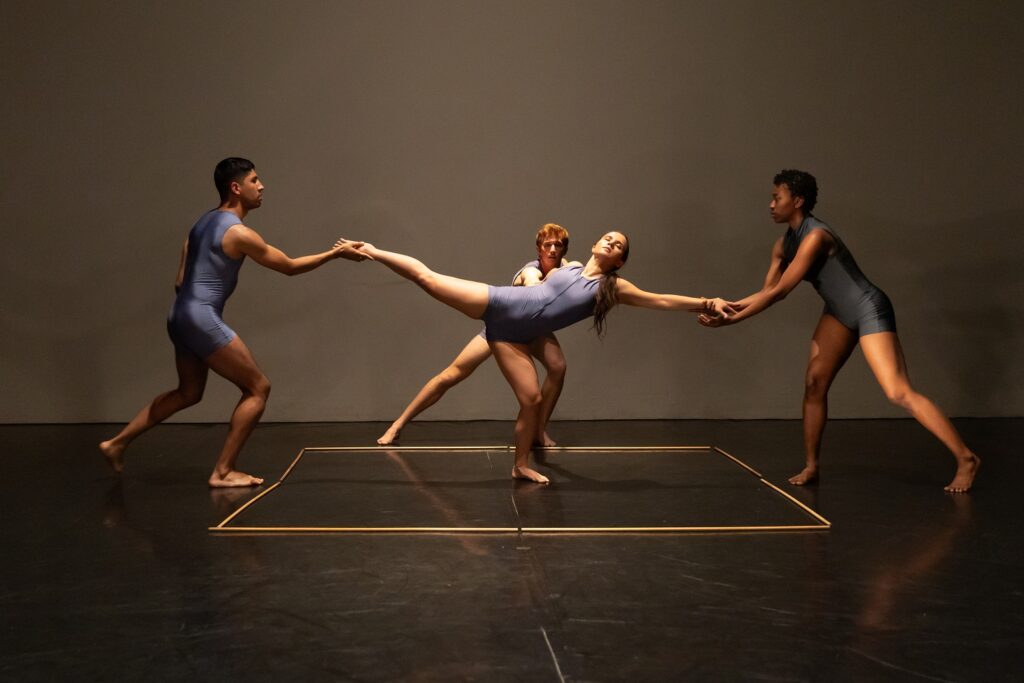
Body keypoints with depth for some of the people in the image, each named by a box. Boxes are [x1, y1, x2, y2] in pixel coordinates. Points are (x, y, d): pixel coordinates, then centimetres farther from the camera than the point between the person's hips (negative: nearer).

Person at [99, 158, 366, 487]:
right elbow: (290, 267, -3)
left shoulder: (204, 222, 15)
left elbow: (180, 281, 16)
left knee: (189, 392, 25)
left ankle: (117, 443, 27)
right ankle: (223, 471, -1)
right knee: (258, 388, -1)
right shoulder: (239, 233, -11)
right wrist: (336, 252, 3)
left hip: (180, 317, 9)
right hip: (203, 320, -9)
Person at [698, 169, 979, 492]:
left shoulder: (815, 237, -26)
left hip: (869, 310, -9)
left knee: (899, 392, -16)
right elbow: (768, 291, 6)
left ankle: (965, 458, -10)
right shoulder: (784, 244, 3)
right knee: (814, 384, 3)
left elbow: (780, 292, -26)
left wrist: (732, 320, -22)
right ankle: (811, 467, 11)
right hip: (839, 314, 10)